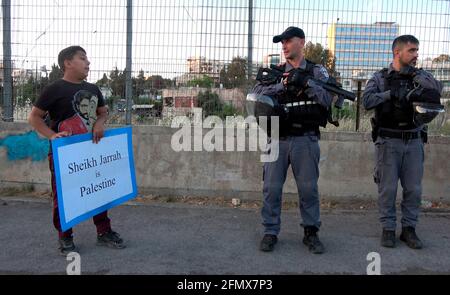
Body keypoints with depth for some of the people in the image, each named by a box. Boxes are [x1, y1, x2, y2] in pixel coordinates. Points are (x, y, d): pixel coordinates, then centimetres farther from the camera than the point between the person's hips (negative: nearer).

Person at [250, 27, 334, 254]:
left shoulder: (317, 71, 7)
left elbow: (328, 98, -7)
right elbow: (256, 94, -3)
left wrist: (305, 82, -16)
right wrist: (282, 85, -14)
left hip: (306, 140, -1)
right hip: (277, 139, 2)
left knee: (308, 188, 6)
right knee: (272, 187, 3)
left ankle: (311, 232, 21)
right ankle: (270, 232, 17)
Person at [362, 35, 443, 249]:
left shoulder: (420, 76, 9)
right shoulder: (380, 77, 2)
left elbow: (437, 89, -11)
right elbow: (367, 101, -13)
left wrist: (413, 74, -15)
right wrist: (391, 93, -17)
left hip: (414, 141, 3)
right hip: (388, 141, -3)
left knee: (414, 189, 6)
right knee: (388, 188, 2)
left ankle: (409, 229, 20)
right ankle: (388, 229, 15)